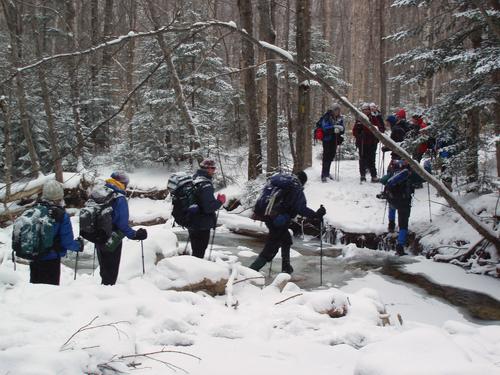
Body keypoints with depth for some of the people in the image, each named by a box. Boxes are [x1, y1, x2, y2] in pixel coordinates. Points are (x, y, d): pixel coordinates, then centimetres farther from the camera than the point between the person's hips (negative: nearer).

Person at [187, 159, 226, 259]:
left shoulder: (194, 180, 9)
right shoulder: (206, 185, -21)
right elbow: (209, 207, -27)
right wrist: (220, 201, -12)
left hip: (193, 224, 9)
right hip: (202, 225, -9)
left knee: (196, 251, 20)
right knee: (199, 254, 0)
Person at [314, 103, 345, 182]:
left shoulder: (340, 118, 5)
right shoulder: (327, 117, -12)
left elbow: (342, 130, 4)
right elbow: (325, 128, -24)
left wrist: (341, 129, -19)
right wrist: (334, 128, -37)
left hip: (334, 140, 6)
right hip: (327, 139, -6)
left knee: (331, 156, 15)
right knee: (326, 156, -9)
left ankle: (326, 172, 33)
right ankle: (324, 176, -8)